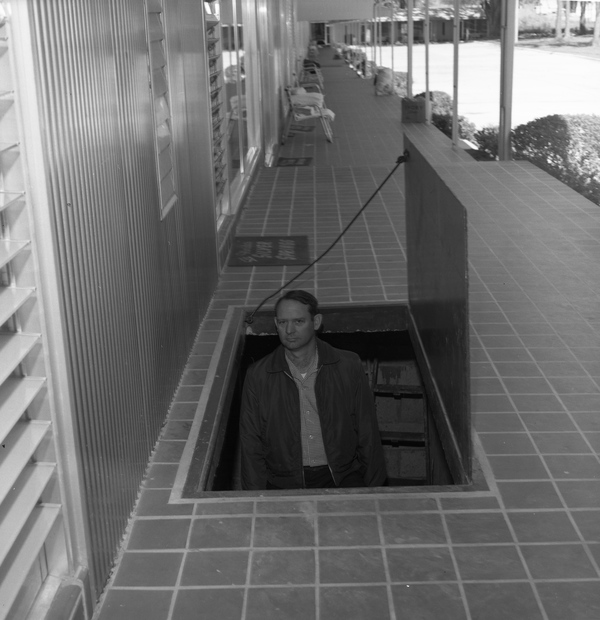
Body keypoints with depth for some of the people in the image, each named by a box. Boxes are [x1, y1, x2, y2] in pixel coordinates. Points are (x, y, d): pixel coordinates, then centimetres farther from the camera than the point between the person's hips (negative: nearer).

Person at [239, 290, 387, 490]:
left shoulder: (349, 366, 0)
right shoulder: (258, 375, -1)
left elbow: (367, 434, 5)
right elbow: (251, 445, 3)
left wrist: (374, 493, 4)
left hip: (342, 477, 1)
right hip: (283, 483, 0)